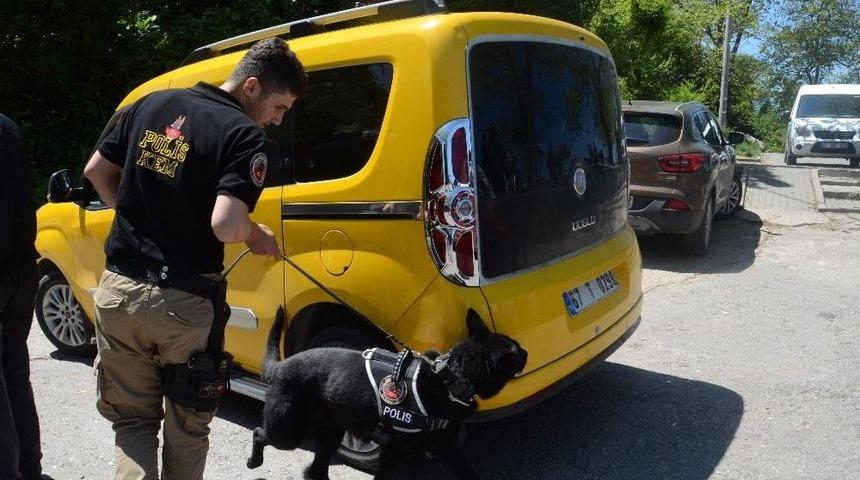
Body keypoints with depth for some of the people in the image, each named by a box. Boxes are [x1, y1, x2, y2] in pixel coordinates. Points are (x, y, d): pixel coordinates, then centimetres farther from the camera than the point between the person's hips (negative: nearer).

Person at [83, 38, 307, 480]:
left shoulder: (151, 103, 6)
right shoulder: (244, 134, -14)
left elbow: (96, 171, 13)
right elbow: (225, 226, -25)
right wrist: (257, 236, -4)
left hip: (119, 290, 5)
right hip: (184, 302, -5)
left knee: (132, 420, 19)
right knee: (186, 426, 18)